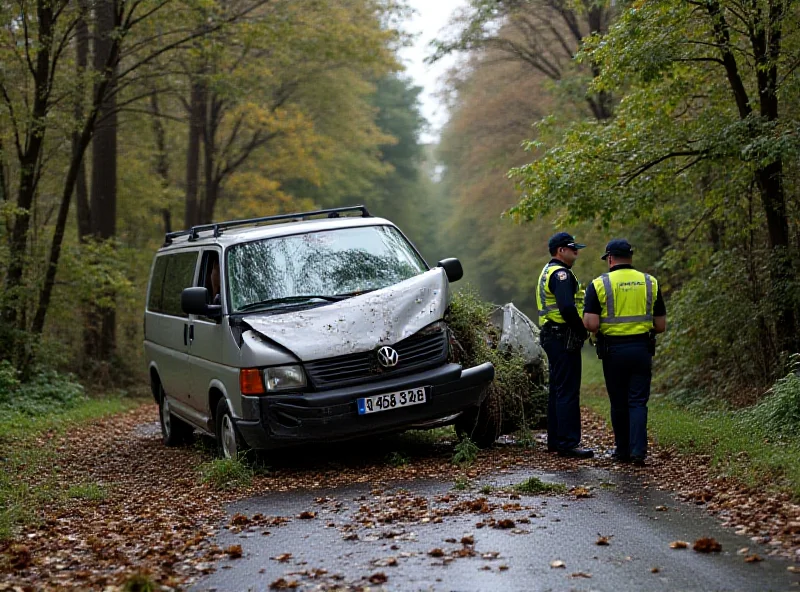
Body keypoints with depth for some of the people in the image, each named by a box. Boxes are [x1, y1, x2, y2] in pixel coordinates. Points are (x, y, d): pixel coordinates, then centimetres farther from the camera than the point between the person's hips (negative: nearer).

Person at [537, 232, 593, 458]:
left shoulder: (548, 272, 19)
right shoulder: (560, 274, -15)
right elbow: (567, 308, -28)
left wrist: (578, 330, 15)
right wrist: (583, 330, -15)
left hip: (553, 337, 11)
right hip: (565, 339, -11)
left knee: (558, 390, 14)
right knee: (568, 391, -9)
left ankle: (555, 440, 20)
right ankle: (568, 442, -9)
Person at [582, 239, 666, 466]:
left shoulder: (599, 284, -5)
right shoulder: (650, 283, 4)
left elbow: (591, 324, -13)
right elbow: (661, 326, 5)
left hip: (613, 350, -1)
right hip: (642, 349, 1)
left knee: (619, 403, 11)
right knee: (638, 402, 3)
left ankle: (623, 451, 17)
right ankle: (638, 451, -9)